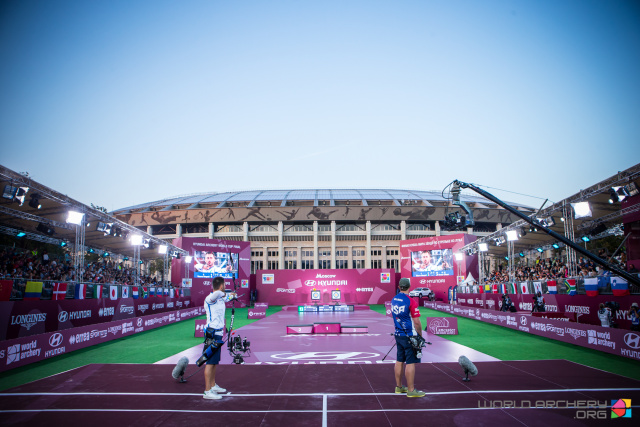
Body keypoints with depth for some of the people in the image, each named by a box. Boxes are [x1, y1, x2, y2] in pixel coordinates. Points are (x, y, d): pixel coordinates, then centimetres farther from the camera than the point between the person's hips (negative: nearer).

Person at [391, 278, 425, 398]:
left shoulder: (394, 300, 6)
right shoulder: (411, 301, -17)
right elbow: (416, 322, -16)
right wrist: (420, 335, -3)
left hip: (398, 335, 7)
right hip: (409, 337, -7)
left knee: (399, 361, 15)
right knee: (411, 363, 0)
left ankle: (399, 387, 25)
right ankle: (411, 390, 7)